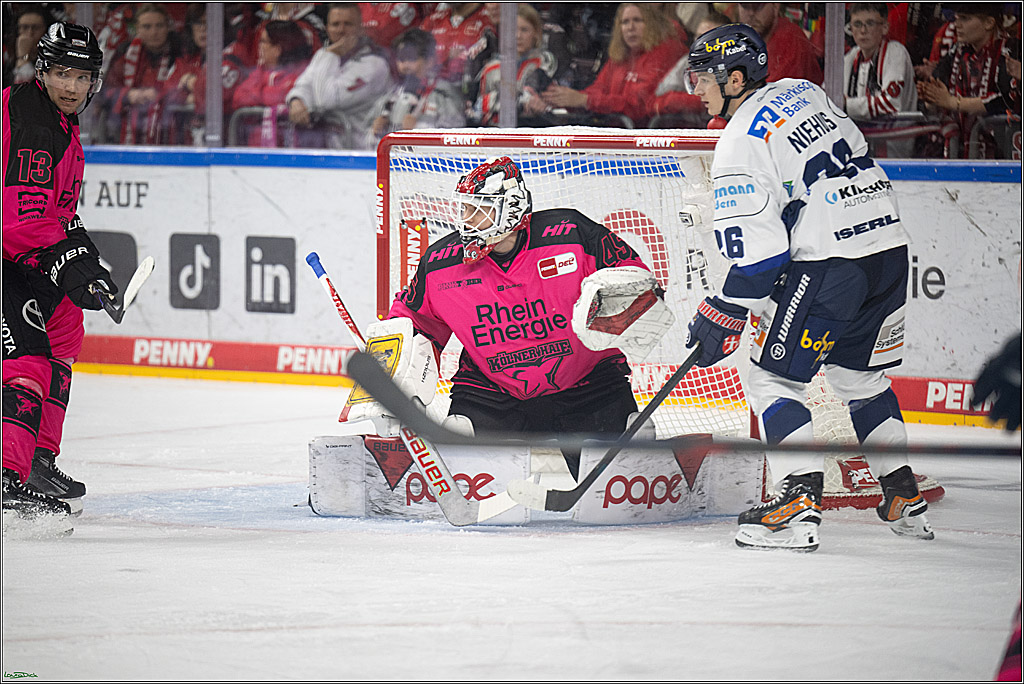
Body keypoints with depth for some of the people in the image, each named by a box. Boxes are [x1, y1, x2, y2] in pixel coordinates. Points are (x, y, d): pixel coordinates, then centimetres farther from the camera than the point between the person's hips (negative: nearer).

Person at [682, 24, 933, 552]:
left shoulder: (741, 143, -10)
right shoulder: (803, 92, 14)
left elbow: (759, 251, -15)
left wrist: (724, 314, -6)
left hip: (830, 263, -9)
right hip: (889, 246, 9)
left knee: (771, 376, -1)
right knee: (857, 374, 24)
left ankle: (802, 504, -13)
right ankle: (905, 501, 25)